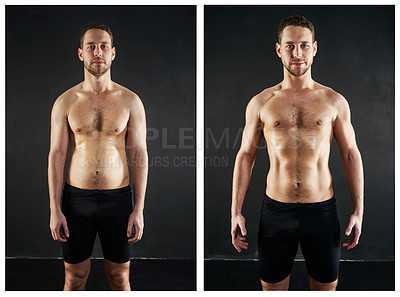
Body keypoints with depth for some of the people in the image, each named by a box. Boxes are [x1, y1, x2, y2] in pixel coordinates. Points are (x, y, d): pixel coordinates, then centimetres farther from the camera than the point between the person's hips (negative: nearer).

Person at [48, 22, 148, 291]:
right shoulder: (65, 102, 1)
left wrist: (139, 209, -7)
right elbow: (57, 155, 1)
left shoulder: (131, 101, -1)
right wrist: (55, 209, -5)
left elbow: (139, 156, -2)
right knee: (75, 278, 12)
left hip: (117, 199, 0)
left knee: (120, 278, 11)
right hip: (77, 199, 1)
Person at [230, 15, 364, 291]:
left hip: (322, 210, 0)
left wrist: (358, 210, 1)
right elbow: (245, 156, 5)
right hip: (276, 210, 0)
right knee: (272, 286, 10)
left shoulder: (335, 101, 3)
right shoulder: (261, 103, 2)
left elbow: (351, 155, 6)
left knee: (326, 286, 11)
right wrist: (236, 212, 1)